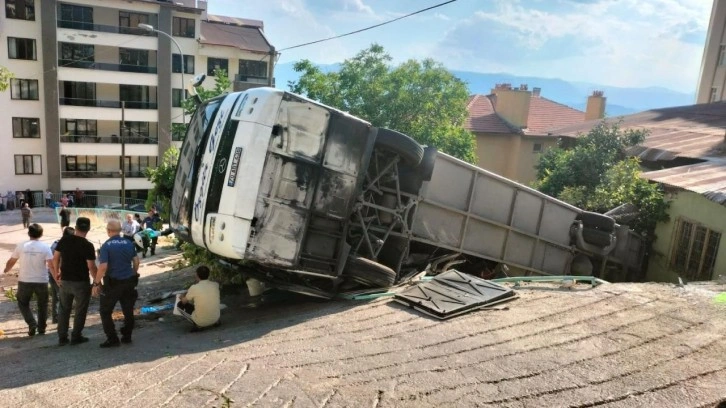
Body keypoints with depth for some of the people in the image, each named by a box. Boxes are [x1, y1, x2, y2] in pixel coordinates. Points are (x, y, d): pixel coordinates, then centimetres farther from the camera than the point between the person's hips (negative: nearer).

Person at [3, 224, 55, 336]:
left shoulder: (21, 246, -2)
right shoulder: (45, 247, -7)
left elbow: (11, 262, 9)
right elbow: (51, 265, -14)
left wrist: (6, 270, 29)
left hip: (25, 281, 1)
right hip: (41, 281, -1)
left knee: (23, 303, 20)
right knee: (42, 305, 17)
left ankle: (32, 324, 2)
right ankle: (41, 328, 22)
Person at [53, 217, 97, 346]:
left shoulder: (64, 240, -2)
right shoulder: (88, 246, -17)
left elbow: (55, 258, 5)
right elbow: (91, 267, -17)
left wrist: (57, 272, 19)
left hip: (65, 281, 5)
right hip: (81, 282, -5)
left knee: (64, 309, 16)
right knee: (80, 310, 9)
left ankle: (62, 337, 20)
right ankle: (76, 337, 14)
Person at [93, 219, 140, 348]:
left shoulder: (106, 245, -12)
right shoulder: (129, 243, 3)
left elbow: (103, 267, -19)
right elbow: (136, 261, 8)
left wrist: (96, 283, -12)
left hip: (112, 283, -5)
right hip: (128, 282, 5)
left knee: (105, 312, 8)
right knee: (128, 310, 14)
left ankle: (112, 339, 7)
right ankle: (127, 336, 22)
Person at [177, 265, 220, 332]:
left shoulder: (194, 288, -16)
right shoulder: (216, 285, -5)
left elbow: (184, 302, 2)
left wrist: (182, 298, 27)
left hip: (201, 322, -4)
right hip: (215, 318, 5)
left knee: (180, 305, 13)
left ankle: (198, 325, 3)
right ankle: (215, 321, 16)